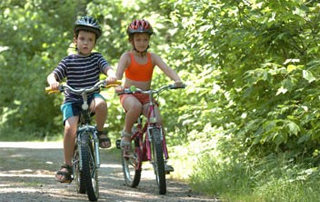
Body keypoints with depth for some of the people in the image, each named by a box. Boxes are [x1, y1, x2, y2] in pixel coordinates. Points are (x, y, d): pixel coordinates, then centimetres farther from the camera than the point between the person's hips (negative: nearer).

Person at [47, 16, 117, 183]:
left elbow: (107, 68, -12)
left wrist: (111, 75, -37)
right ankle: (67, 165, -12)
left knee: (100, 104, -36)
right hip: (72, 100, 0)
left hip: (92, 96, 0)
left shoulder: (96, 58, 5)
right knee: (70, 127, -25)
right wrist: (53, 82, -27)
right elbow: (52, 75, -2)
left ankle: (100, 131, -8)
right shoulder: (69, 61, 4)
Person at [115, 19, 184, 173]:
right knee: (136, 106, -39)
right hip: (129, 95, -3)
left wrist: (177, 79, -36)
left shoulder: (152, 57, 1)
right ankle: (126, 133, -12)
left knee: (157, 121, -21)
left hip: (146, 96, 3)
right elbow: (118, 73, -21)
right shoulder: (127, 57, -5)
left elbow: (166, 69, -15)